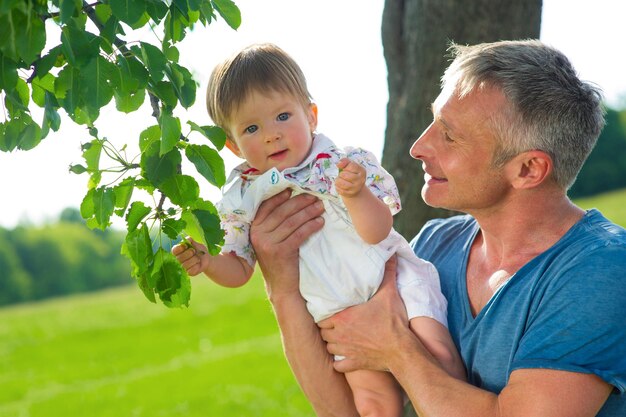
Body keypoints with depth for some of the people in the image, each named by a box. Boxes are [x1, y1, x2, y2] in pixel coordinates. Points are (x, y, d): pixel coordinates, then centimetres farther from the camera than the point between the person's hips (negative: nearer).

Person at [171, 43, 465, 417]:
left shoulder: (344, 164, -8)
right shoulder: (244, 199, -1)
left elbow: (376, 232, -16)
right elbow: (240, 270, 9)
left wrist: (357, 194, -34)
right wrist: (207, 261, -12)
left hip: (392, 278, -1)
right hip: (339, 313, 1)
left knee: (437, 353, -21)